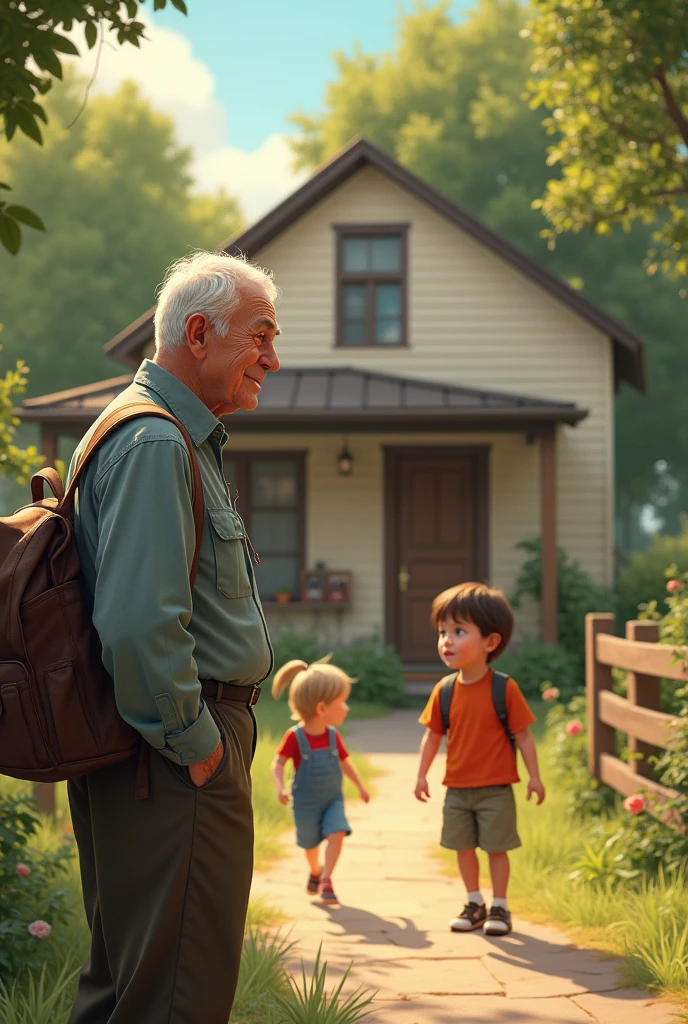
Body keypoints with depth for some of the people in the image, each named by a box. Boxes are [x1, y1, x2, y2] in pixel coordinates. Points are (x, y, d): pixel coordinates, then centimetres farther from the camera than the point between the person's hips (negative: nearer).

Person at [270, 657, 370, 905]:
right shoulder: (295, 737, -21)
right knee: (310, 843, 14)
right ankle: (315, 872, 44)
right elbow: (278, 764, -17)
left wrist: (360, 786, 14)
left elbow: (344, 762, 8)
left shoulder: (333, 736, -7)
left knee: (337, 833, -19)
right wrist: (280, 788, -32)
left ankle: (326, 880, -13)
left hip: (333, 799, 3)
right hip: (306, 803, -3)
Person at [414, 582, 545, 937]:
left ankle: (499, 907, 16)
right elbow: (433, 735, 7)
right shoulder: (444, 691, -2)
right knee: (463, 847, 11)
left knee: (496, 848, 2)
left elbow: (523, 735, -7)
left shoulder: (505, 689, -12)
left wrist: (534, 776, -7)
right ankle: (474, 904, 25)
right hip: (457, 788, 4)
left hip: (495, 789, -4)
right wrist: (422, 775, 5)